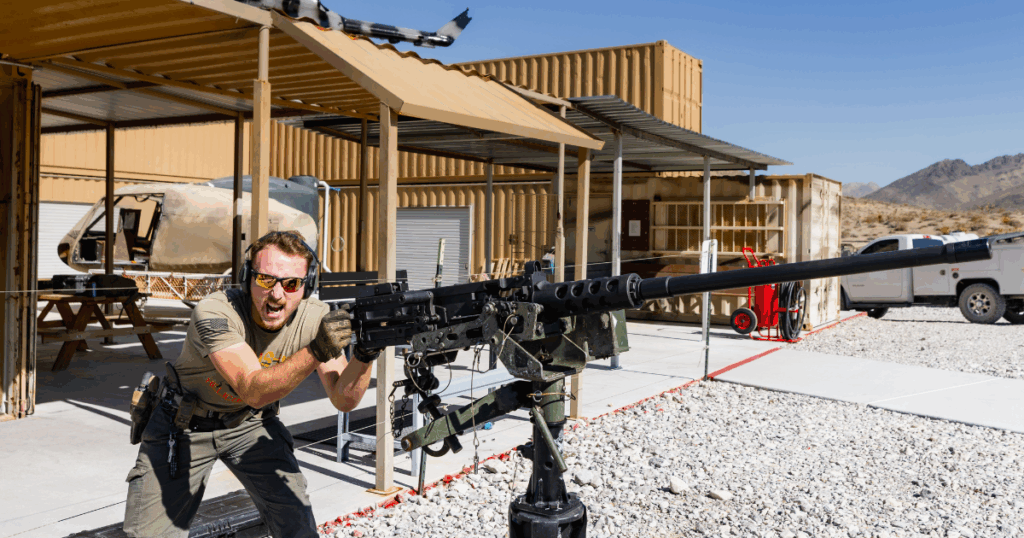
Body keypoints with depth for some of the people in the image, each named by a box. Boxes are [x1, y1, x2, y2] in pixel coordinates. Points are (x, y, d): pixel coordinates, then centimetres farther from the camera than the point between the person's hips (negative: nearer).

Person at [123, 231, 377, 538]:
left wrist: (364, 356, -41)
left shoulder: (315, 318, -20)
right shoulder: (215, 313, -32)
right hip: (185, 424, -2)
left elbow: (343, 401, -22)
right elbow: (253, 391, -42)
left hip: (249, 424, 3)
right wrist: (316, 351, -55)